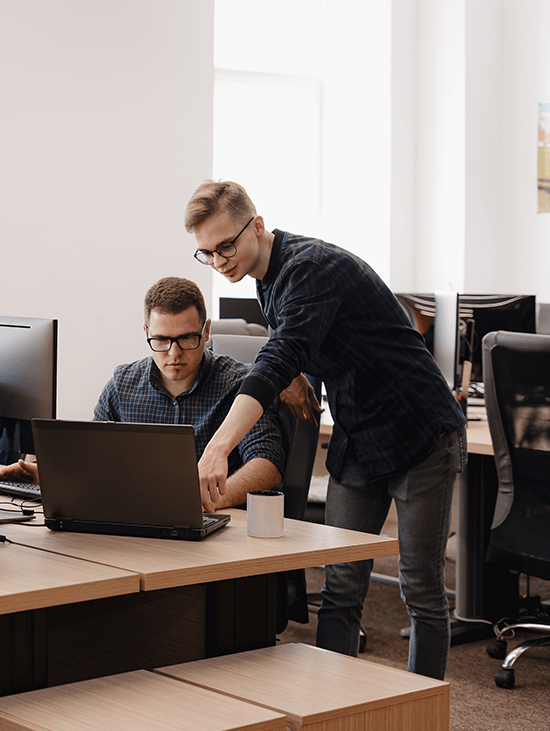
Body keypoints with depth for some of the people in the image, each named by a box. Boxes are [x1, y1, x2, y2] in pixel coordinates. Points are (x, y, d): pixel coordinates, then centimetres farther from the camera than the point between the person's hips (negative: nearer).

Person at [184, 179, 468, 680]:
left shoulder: (311, 267, -23)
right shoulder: (269, 279, 6)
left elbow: (281, 356, -39)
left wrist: (218, 448, -51)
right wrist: (292, 376, -3)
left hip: (421, 436, -8)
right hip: (356, 444, 8)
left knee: (422, 592, -1)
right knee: (340, 590, 2)